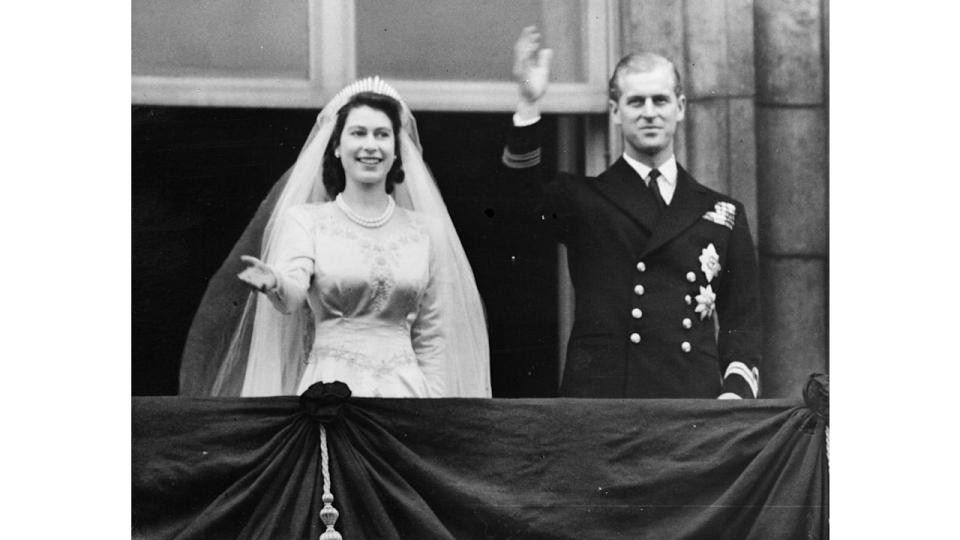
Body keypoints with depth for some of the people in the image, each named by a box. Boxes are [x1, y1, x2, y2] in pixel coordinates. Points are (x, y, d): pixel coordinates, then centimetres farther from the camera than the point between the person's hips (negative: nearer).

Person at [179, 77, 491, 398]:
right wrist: (274, 284, -35)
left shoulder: (425, 230, 10)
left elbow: (432, 335, 12)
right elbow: (292, 293, -13)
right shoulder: (306, 220, 5)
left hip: (406, 386, 2)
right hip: (331, 384, -2)